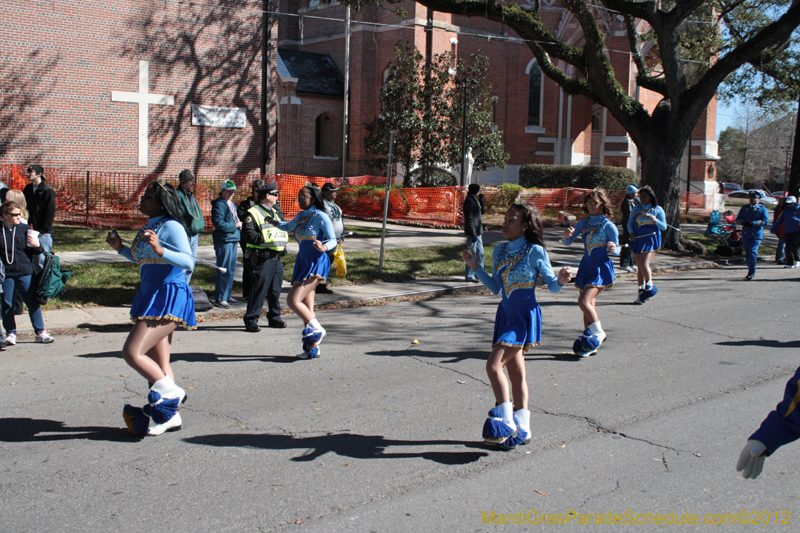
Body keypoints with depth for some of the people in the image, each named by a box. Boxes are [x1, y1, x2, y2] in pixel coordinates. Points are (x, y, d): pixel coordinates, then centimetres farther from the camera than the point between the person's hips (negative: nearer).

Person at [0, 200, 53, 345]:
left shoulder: (25, 229, 4)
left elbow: (35, 251, 8)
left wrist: (37, 245, -12)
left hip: (24, 272, 0)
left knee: (33, 302, 2)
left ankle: (40, 332, 9)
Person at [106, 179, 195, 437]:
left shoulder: (171, 227, -14)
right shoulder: (149, 227, 14)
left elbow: (188, 262, -24)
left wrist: (160, 249, -36)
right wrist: (120, 248, 17)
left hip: (168, 297, -10)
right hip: (152, 297, 10)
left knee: (132, 352, -16)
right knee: (159, 365, 13)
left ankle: (170, 392, -2)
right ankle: (171, 415, 21)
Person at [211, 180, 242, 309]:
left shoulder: (231, 204, 18)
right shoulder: (219, 204, -11)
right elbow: (219, 223, -20)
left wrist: (239, 224, 5)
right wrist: (235, 226, -12)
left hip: (233, 239, 9)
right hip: (223, 240, -9)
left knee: (231, 270, 14)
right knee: (224, 270, -8)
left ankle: (227, 295, 24)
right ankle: (220, 299, -2)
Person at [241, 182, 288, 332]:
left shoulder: (275, 212, 20)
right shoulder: (252, 213, -7)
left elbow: (282, 228, 31)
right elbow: (247, 235, -17)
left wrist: (282, 245, 13)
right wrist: (265, 240, -24)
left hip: (276, 257, 8)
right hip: (261, 258, -8)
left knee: (275, 290, 12)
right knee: (258, 290, -7)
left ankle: (274, 318, 23)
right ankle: (251, 321, -1)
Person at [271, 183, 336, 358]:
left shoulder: (320, 216, -8)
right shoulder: (301, 216, 15)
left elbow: (333, 239, -11)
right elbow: (288, 227, 36)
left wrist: (324, 247, -29)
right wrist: (273, 222, 27)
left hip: (316, 263, -8)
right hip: (303, 262, 8)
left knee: (293, 300, -18)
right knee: (307, 309, 7)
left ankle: (317, 329, -3)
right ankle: (312, 348, 13)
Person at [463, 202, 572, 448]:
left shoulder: (535, 252, -11)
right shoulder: (500, 250, 7)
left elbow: (552, 285, -4)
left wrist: (561, 280, -25)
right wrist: (476, 267, 6)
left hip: (525, 316, -7)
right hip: (506, 314, 7)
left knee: (494, 365, -16)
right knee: (516, 371, 13)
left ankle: (505, 421, -5)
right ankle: (521, 427, 21)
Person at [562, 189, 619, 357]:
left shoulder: (608, 226, -8)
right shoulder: (583, 223, 7)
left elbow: (616, 249, -4)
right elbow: (568, 242, 4)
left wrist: (613, 248, -27)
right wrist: (567, 235, -18)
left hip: (601, 268, -6)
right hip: (586, 266, 6)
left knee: (584, 301, -20)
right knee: (589, 304, 10)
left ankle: (598, 332, -1)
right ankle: (589, 345, 17)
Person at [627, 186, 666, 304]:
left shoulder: (657, 209, 1)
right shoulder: (636, 209, 11)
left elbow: (664, 227, -1)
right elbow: (630, 222, 16)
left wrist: (654, 219, -17)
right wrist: (631, 233, -3)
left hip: (651, 240, -4)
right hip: (637, 240, 4)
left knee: (644, 264, -19)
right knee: (640, 267, 5)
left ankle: (650, 285, 5)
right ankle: (641, 294, 12)